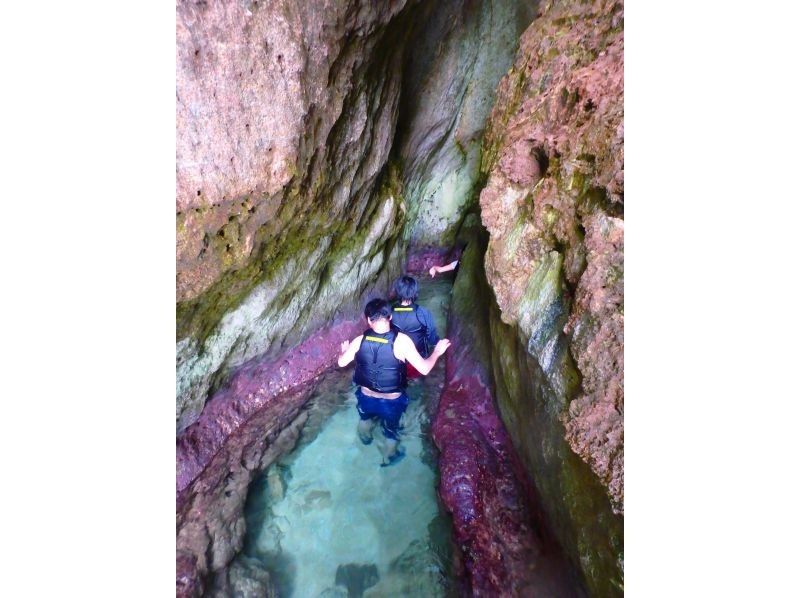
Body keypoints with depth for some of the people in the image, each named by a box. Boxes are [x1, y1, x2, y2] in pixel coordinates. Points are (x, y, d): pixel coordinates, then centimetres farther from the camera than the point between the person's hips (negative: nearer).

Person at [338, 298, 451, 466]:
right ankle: (389, 458, 55)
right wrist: (437, 351, -5)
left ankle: (365, 437, 67)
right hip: (392, 401, -2)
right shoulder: (401, 340, -26)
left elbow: (341, 362, -2)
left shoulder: (360, 340, -17)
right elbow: (424, 369, -23)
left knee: (365, 417, 38)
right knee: (391, 430, 30)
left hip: (366, 397, 2)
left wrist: (344, 349, 20)